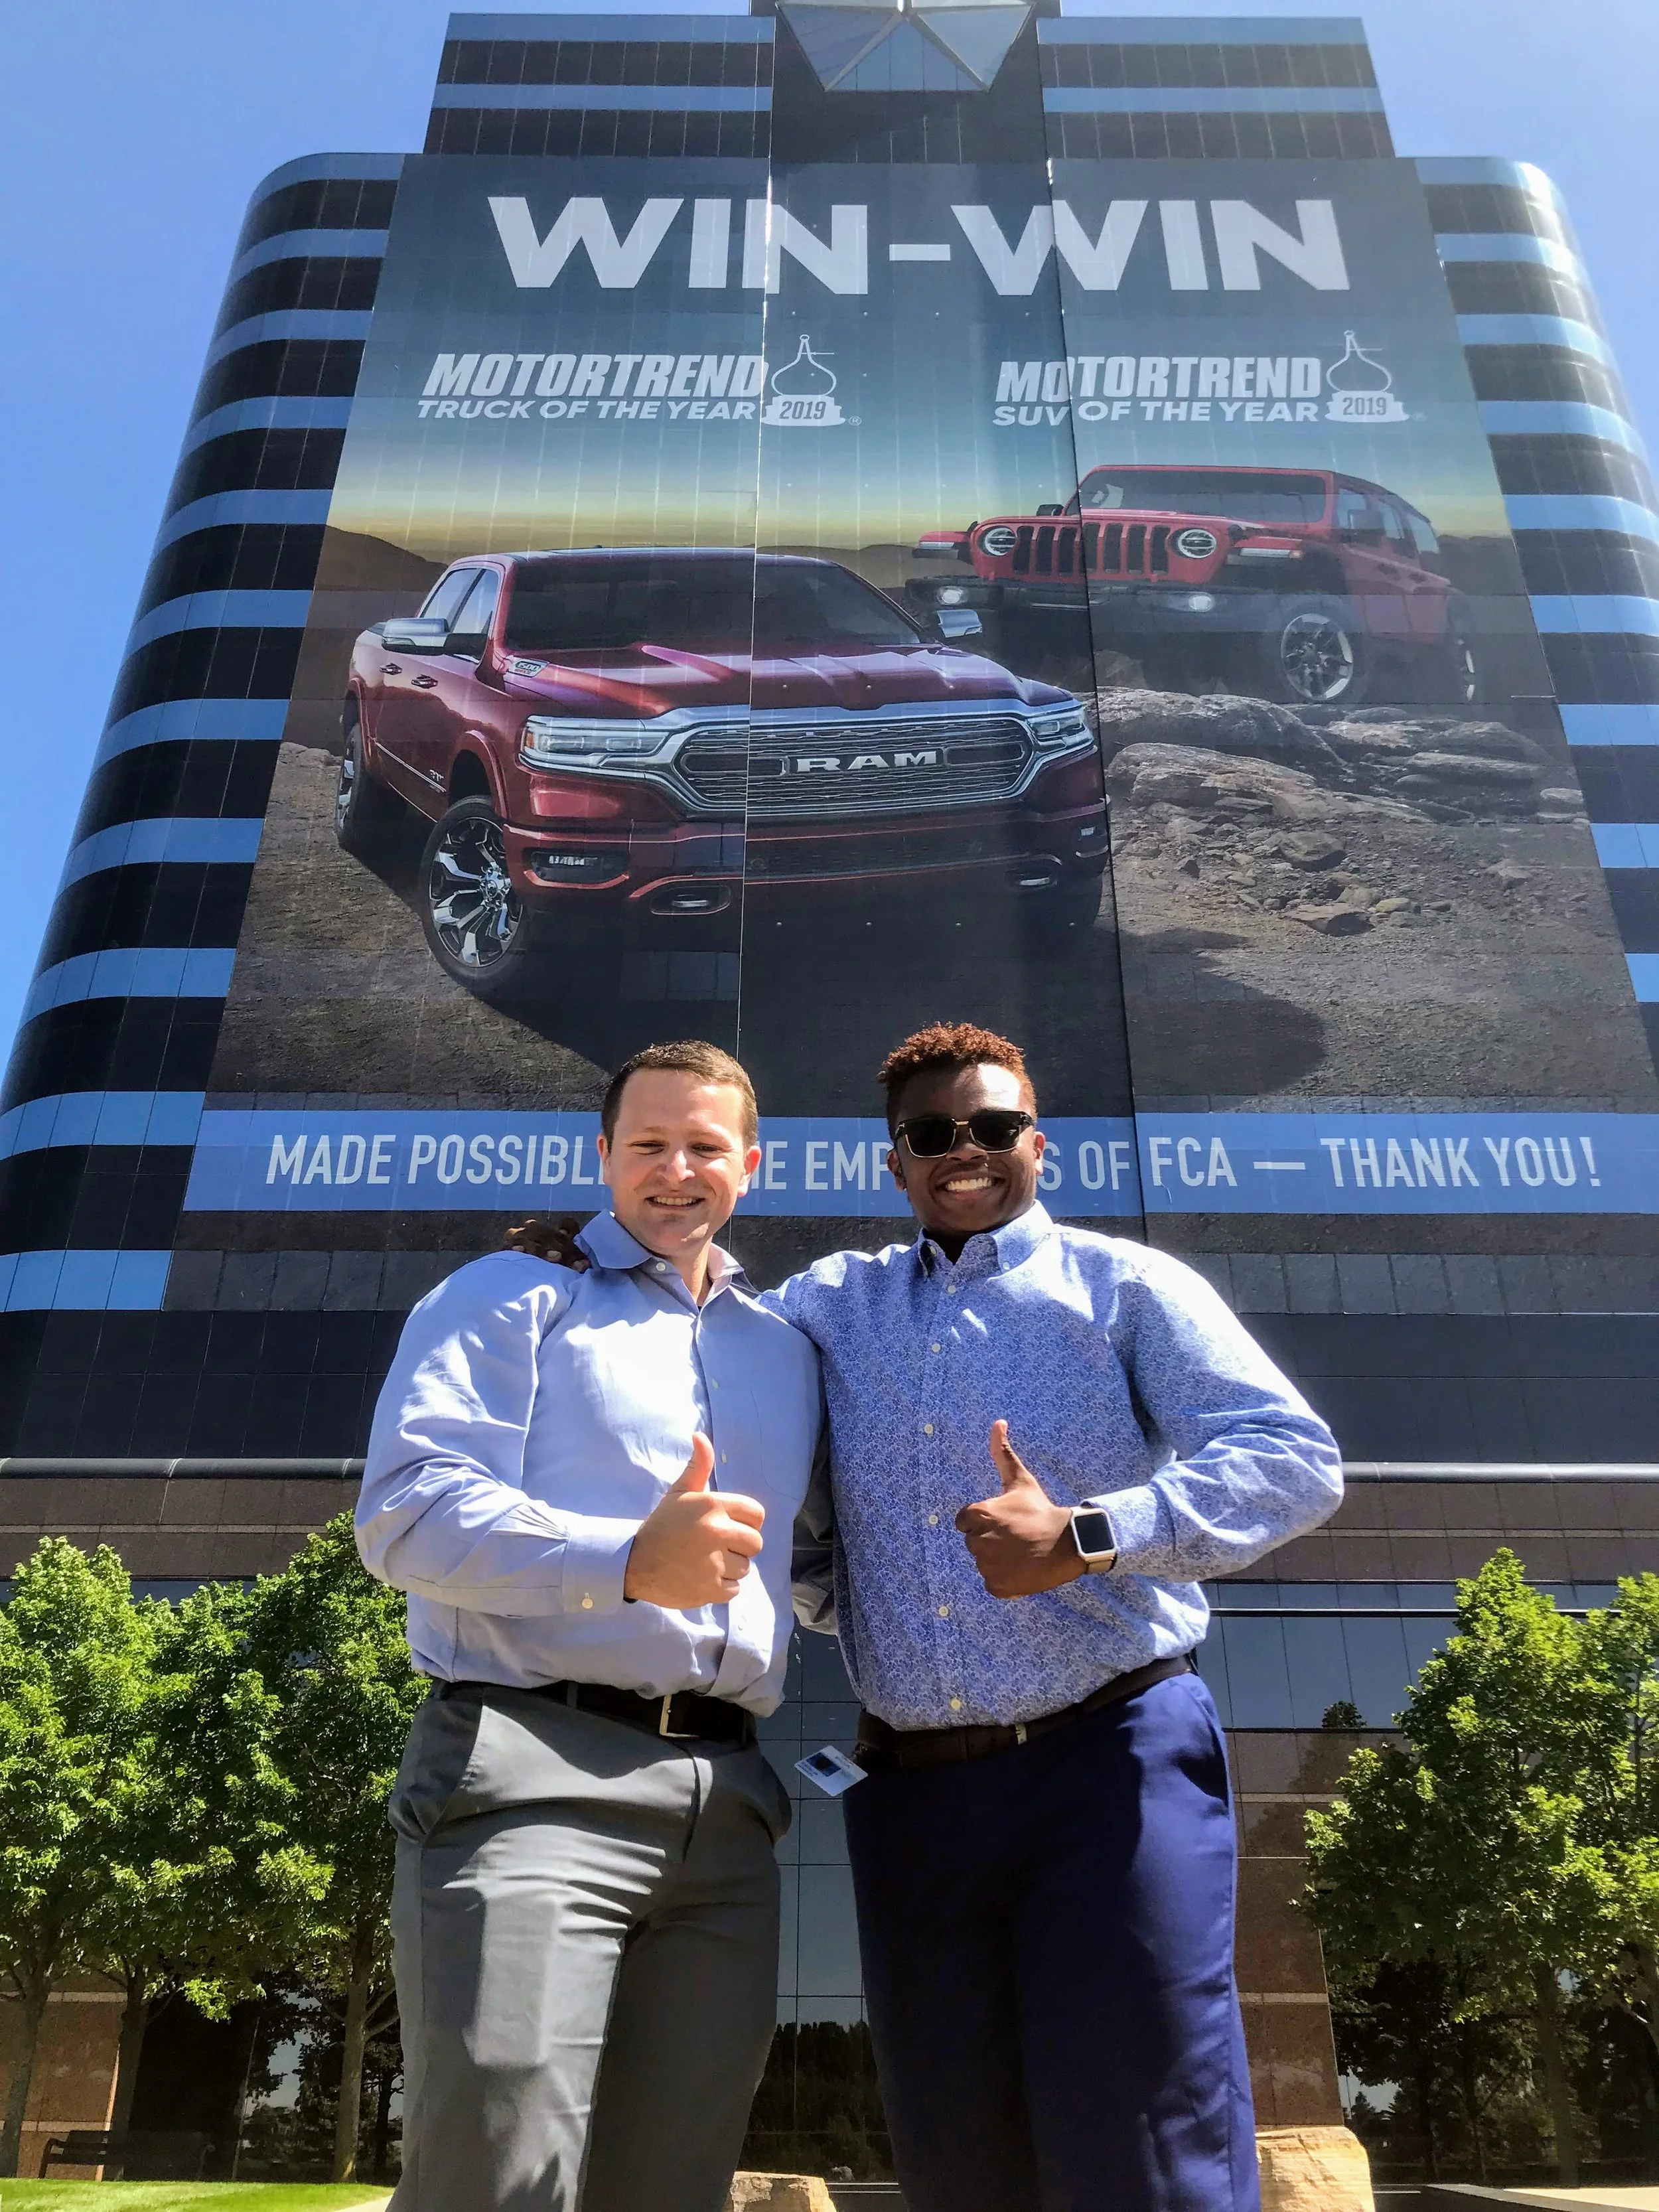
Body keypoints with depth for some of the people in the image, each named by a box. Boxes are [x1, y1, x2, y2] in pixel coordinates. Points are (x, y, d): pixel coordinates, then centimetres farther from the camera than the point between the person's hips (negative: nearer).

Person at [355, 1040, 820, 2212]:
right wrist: (627, 1564, -24)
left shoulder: (787, 1351, 21)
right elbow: (407, 1510, -10)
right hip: (532, 1772, -5)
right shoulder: (512, 1298, 5)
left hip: (726, 1799, 6)